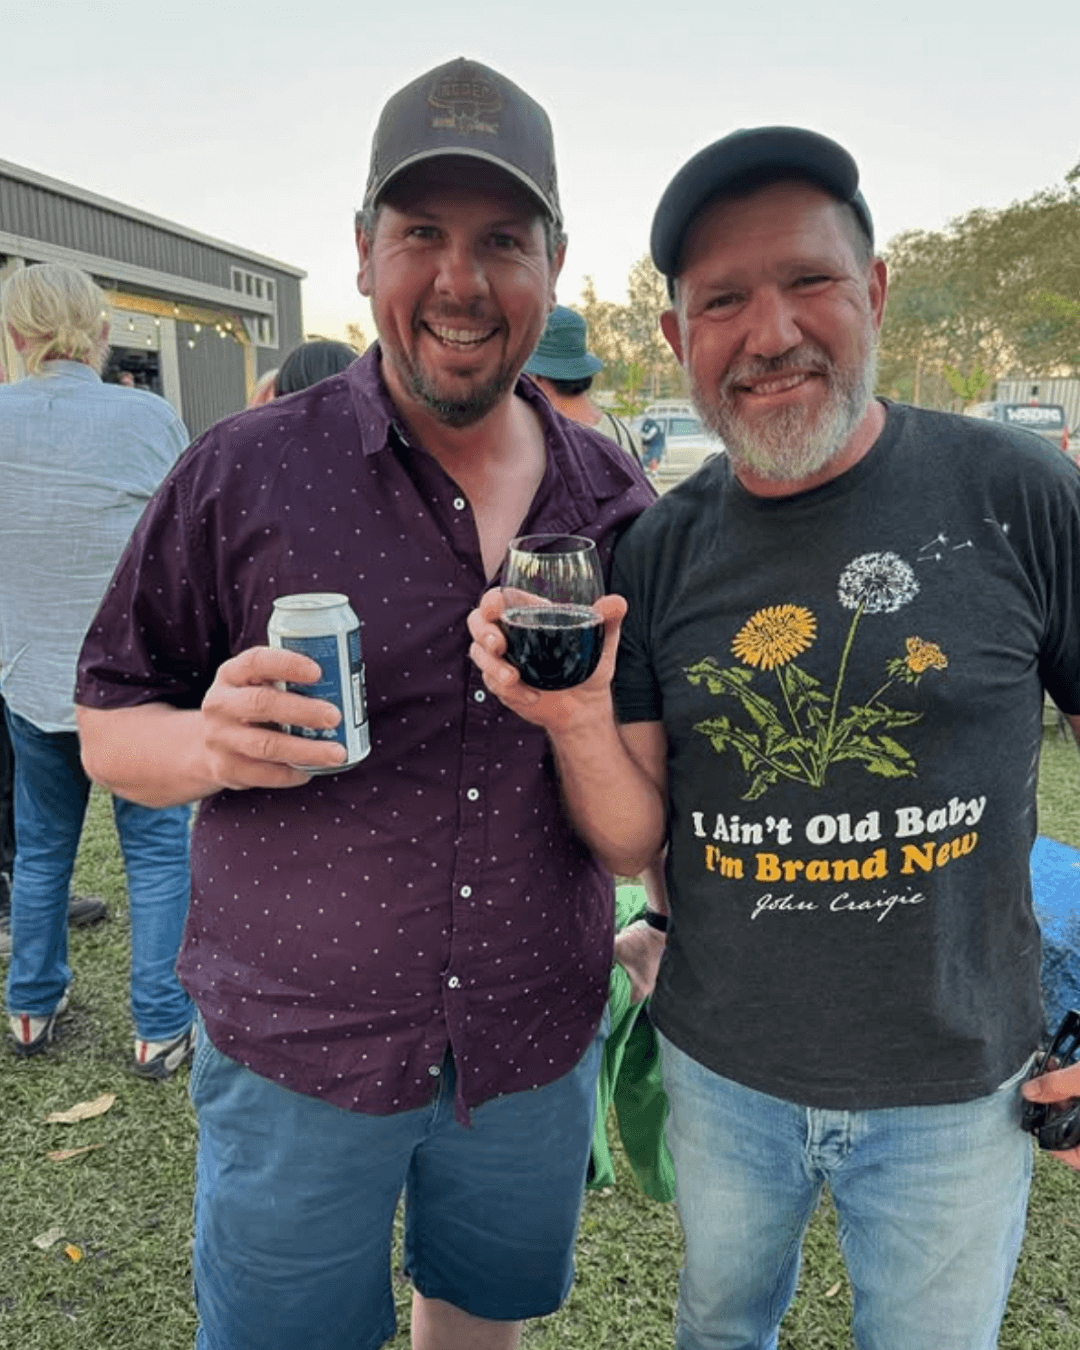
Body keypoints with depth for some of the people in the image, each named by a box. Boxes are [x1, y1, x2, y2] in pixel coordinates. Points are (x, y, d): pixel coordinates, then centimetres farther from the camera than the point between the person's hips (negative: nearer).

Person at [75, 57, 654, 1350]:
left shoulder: (615, 496, -1)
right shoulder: (243, 474, -10)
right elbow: (107, 727, -5)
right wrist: (212, 746, -24)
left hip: (538, 1042, 3)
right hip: (298, 1050, -2)